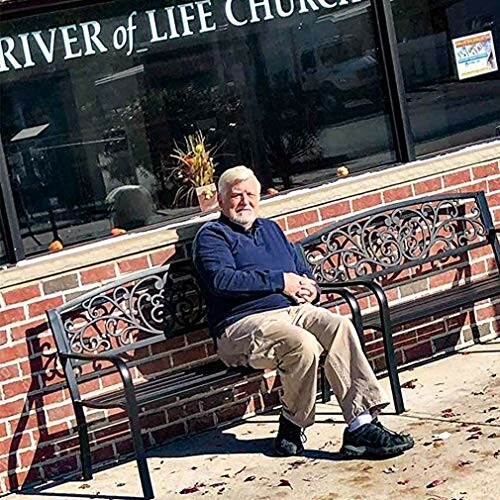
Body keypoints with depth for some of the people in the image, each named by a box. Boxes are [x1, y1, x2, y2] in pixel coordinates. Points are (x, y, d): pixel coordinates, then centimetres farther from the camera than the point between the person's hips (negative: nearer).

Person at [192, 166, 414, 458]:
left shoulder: (271, 228, 28)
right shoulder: (212, 236, 6)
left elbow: (303, 271, 29)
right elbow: (221, 279, -14)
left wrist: (310, 288, 3)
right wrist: (280, 281, -13)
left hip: (293, 310, 6)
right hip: (244, 323, -6)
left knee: (340, 326, -24)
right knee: (304, 344, -33)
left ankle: (362, 424, -28)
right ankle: (292, 426, -11)